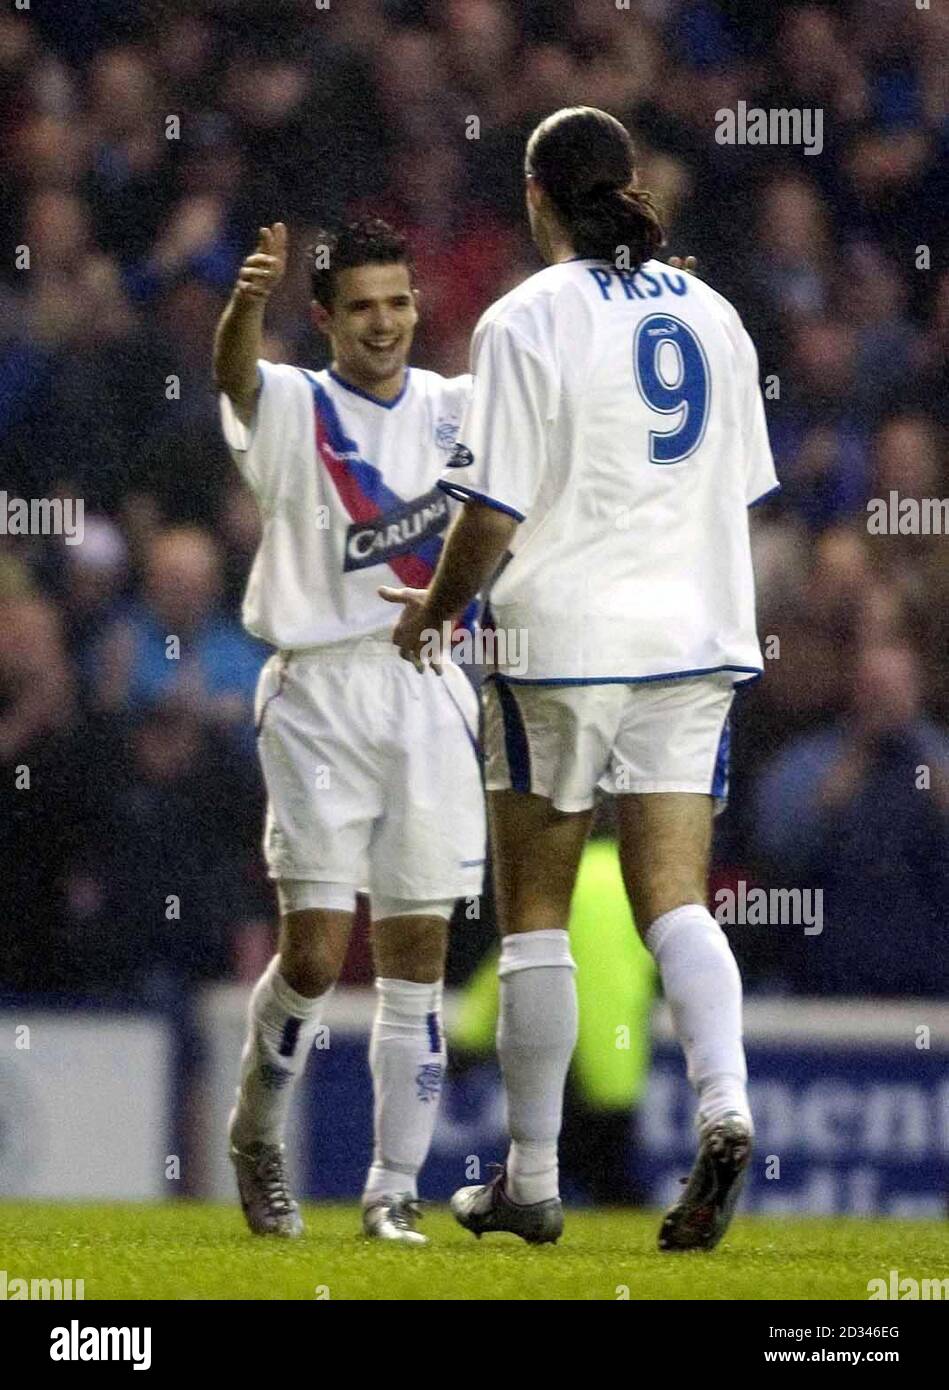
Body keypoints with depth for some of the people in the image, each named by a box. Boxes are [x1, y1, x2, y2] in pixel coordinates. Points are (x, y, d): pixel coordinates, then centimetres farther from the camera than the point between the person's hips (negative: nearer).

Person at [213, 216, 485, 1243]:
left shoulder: (456, 409, 10)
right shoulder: (295, 409, -3)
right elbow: (236, 375, -24)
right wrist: (247, 301, -49)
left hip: (432, 696, 4)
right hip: (321, 698, -4)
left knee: (417, 956, 2)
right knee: (315, 954, -9)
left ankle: (394, 1189, 9)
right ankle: (257, 1136, 16)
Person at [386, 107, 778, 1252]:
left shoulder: (528, 321, -9)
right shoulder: (711, 316, 9)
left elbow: (493, 514, -13)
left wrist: (436, 610, 4)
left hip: (563, 640, -5)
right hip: (695, 639, 5)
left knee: (535, 914, 6)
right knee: (674, 901, 2)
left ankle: (531, 1179, 10)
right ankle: (724, 1107, -23)